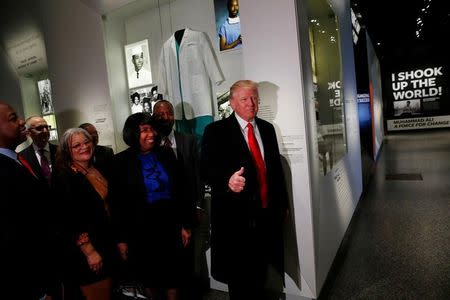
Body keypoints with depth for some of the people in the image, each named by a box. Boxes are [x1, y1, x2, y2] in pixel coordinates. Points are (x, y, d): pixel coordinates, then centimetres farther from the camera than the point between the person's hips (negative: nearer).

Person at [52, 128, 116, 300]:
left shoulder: (96, 170, 5)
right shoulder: (64, 176, -17)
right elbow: (70, 219, -21)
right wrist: (89, 251, -19)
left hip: (105, 242, 8)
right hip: (85, 250, -7)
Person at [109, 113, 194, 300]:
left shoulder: (166, 154, 0)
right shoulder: (121, 162, -7)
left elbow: (180, 192, 4)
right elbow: (117, 204, -5)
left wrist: (185, 224, 4)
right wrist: (121, 238, -4)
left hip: (170, 223, 2)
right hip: (141, 228, -1)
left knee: (172, 274, 12)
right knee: (148, 277, 17)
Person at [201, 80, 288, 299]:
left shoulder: (267, 128, 10)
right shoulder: (216, 131, -7)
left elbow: (276, 166, 14)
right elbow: (207, 169, -14)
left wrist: (282, 203, 16)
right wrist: (228, 180, -34)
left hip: (267, 214, 5)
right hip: (236, 217, -5)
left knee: (261, 272, 21)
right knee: (240, 280, 9)